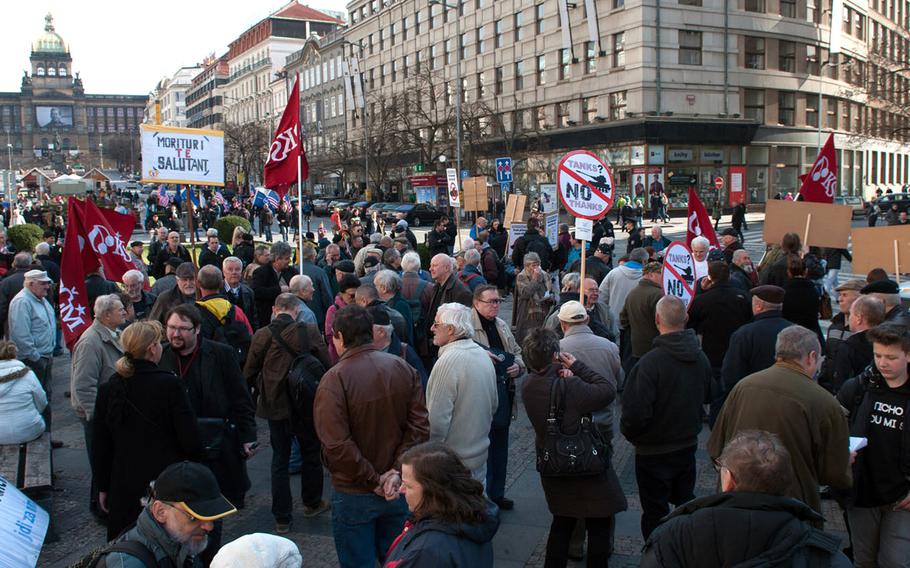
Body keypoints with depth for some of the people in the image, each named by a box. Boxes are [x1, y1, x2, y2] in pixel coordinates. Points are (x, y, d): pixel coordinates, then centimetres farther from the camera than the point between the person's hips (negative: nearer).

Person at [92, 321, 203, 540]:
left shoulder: (108, 389, -2)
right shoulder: (169, 384, -16)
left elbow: (100, 447, 5)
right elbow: (190, 440, -15)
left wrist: (103, 487, 16)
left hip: (124, 488, 4)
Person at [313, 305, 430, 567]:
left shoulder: (334, 380, -20)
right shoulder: (403, 369, -5)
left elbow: (336, 444, -24)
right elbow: (419, 427, -8)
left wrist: (373, 480, -14)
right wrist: (397, 472, -10)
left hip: (354, 494, -4)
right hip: (398, 491, 4)